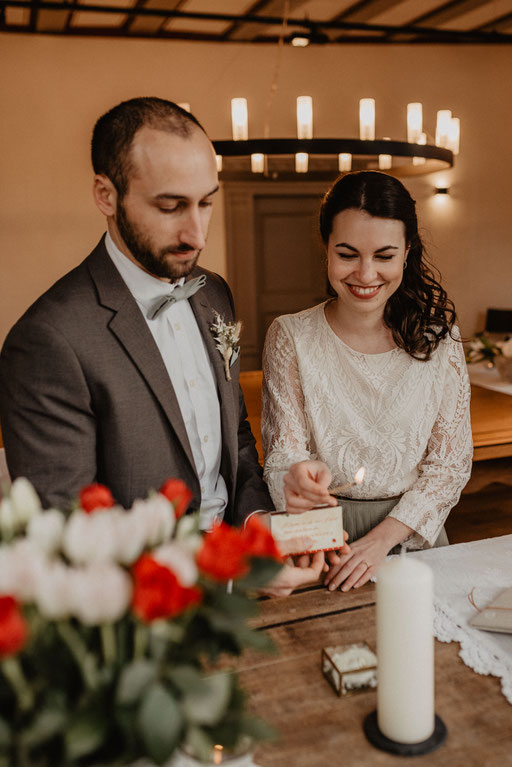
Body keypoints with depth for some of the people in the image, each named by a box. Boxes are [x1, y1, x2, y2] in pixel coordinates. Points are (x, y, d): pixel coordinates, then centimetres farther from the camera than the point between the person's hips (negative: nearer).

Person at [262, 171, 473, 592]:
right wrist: (296, 478, -29)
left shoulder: (438, 336, -1)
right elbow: (282, 453, -5)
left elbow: (451, 460, -1)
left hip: (411, 534, 2)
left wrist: (383, 537, -13)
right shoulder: (290, 337, -4)